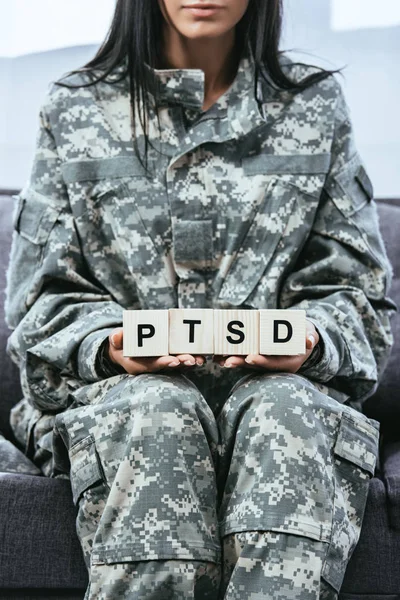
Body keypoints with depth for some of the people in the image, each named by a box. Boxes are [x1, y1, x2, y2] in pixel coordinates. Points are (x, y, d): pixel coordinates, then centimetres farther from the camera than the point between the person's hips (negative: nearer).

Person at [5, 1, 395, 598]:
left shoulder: (314, 104, 13)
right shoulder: (76, 109, 11)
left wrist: (311, 344, -11)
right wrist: (108, 345, -14)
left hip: (280, 381, 1)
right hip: (123, 387, 0)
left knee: (285, 413, -34)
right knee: (157, 414, -35)